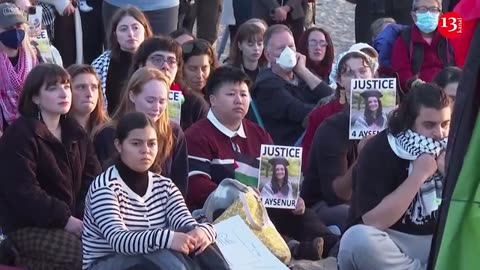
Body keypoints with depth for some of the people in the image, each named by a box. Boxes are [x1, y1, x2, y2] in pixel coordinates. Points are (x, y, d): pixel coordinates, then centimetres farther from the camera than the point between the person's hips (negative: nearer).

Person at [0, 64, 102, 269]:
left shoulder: (75, 132, 13)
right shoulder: (19, 136, -9)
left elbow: (93, 179, 6)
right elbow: (23, 193, -18)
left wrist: (87, 216, -12)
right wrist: (65, 219, -21)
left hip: (74, 220, 7)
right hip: (28, 226, -7)